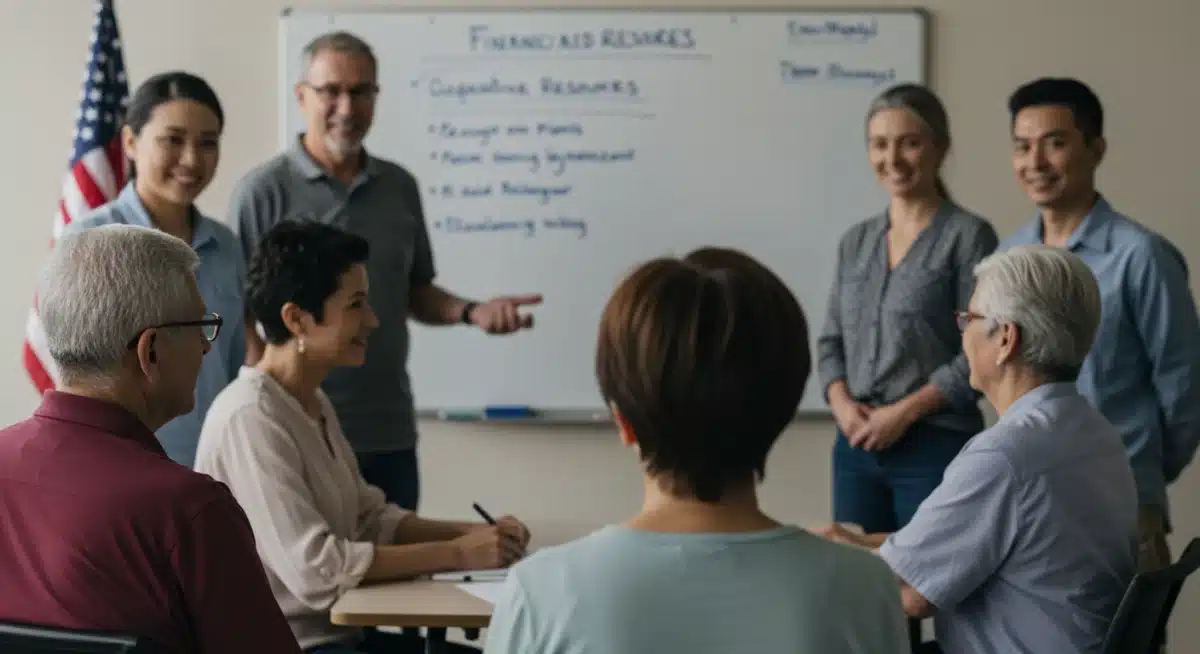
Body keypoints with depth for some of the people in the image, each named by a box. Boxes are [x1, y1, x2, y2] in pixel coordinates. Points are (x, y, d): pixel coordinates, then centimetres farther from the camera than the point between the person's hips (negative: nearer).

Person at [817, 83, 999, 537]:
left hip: (937, 448, -5)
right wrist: (842, 404, -4)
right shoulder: (855, 242, 14)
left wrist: (905, 411, -14)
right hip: (856, 446, 5)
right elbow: (831, 340, 15)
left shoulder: (968, 236, -4)